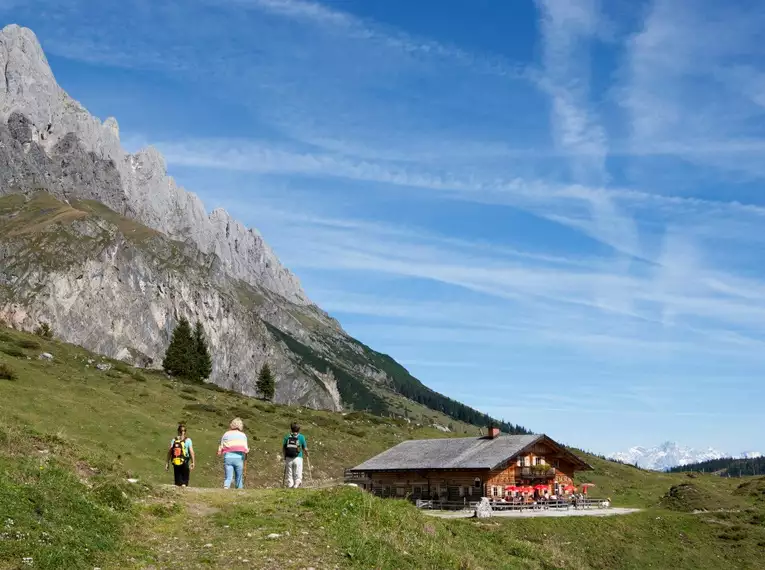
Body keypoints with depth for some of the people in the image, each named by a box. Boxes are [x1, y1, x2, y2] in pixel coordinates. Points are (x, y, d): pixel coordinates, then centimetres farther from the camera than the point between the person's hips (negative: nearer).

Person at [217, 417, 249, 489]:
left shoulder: (226, 434, 10)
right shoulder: (243, 435, 9)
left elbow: (220, 450, 6)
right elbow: (246, 450, 0)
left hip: (228, 457, 1)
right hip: (239, 458, -1)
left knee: (228, 477, -3)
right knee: (239, 478, 9)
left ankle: (225, 487, -28)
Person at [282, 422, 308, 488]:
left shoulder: (287, 436, 5)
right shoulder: (301, 437, 0)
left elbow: (283, 448, 6)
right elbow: (305, 449, 2)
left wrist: (285, 456, 23)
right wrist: (307, 454, 23)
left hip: (288, 458, 2)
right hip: (298, 458, -2)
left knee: (289, 475, 9)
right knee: (297, 475, 3)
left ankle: (290, 487, 6)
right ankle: (296, 487, -7)